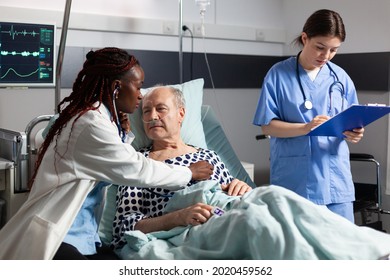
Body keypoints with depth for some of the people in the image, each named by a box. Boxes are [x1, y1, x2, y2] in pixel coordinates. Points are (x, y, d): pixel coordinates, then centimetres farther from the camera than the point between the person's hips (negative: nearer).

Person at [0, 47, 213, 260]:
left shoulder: (97, 116, 13)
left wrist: (123, 131, 12)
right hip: (56, 239, -10)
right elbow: (137, 169, -14)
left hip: (84, 236, 10)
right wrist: (190, 172, -1)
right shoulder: (91, 123, -18)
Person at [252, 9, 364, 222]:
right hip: (294, 180, -3)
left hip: (335, 179, 3)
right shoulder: (279, 75, -2)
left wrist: (353, 133, -13)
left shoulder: (340, 78, 6)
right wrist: (305, 128, -20)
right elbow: (267, 126, -5)